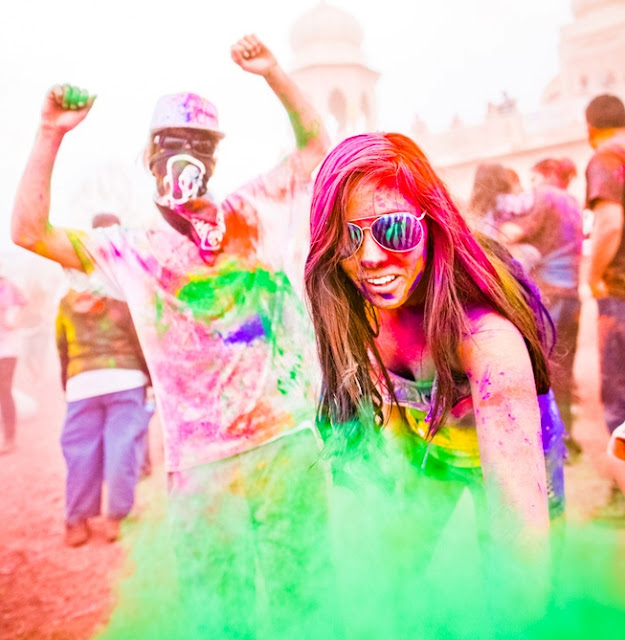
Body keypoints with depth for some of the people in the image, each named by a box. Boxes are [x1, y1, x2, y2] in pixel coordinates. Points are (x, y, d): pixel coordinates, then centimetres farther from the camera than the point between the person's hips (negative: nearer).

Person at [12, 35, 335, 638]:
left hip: (289, 440, 1)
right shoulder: (133, 249, 6)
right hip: (201, 461, 0)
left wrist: (271, 73, 3)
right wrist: (50, 136, -6)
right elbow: (29, 231, -2)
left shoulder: (253, 214, 9)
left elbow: (314, 141, 15)